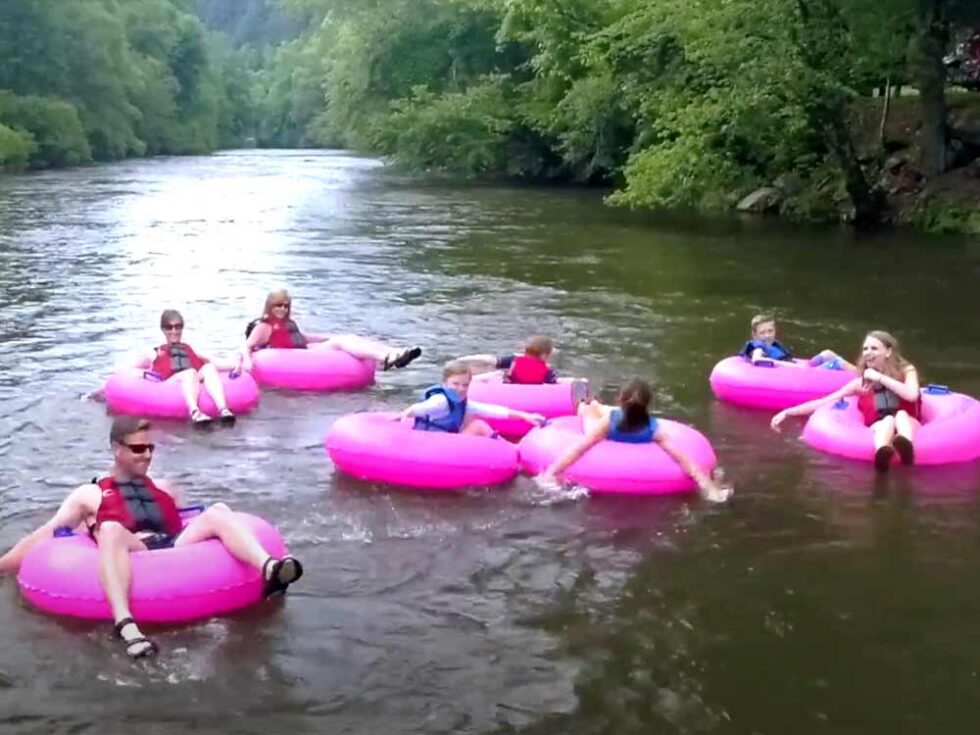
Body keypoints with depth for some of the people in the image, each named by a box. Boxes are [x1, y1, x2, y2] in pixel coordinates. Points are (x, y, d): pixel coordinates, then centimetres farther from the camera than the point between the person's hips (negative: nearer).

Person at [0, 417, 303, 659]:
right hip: (131, 558, -3)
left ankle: (268, 569, -48)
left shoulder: (164, 490, 32)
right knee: (111, 528, -34)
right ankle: (126, 624, -55)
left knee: (217, 512, -20)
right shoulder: (89, 495, 21)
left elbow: (189, 526, 30)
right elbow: (44, 535, 17)